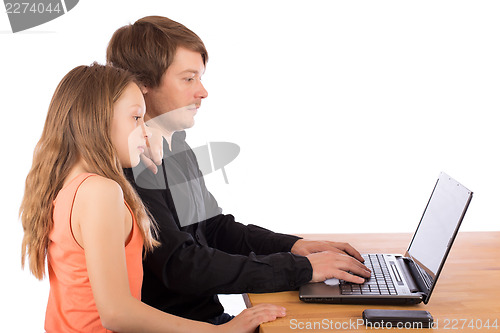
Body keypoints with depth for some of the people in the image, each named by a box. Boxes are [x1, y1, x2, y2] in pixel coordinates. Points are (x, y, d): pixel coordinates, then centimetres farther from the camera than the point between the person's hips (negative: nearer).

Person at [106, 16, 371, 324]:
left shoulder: (177, 147, 11)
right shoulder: (128, 166, -20)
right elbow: (181, 267, -23)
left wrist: (293, 246, 2)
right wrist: (301, 268, -20)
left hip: (210, 315, 8)